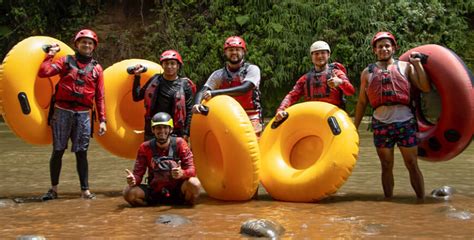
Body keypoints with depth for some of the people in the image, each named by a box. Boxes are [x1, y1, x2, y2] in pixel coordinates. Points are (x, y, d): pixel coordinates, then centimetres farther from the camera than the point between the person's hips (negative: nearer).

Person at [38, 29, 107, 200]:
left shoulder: (96, 68, 10)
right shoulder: (66, 61, 5)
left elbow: (99, 97, 9)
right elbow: (43, 72, -8)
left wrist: (102, 120, 3)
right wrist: (51, 54, -3)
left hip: (83, 115, 1)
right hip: (62, 112, -1)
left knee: (81, 153, 1)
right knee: (58, 151, 3)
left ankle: (85, 190, 7)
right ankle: (54, 189, 13)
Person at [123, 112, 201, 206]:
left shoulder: (179, 143, -7)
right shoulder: (145, 148, -3)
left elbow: (191, 169, -14)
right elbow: (138, 173, -5)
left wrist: (182, 173, -38)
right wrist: (133, 180, -30)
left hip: (177, 190, -2)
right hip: (154, 192, 2)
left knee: (194, 184, -32)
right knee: (129, 193, -21)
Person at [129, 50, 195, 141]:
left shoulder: (185, 85, -1)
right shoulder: (155, 80, 7)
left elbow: (189, 110, 0)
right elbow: (137, 97, 11)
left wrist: (186, 133, -4)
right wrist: (137, 76, 4)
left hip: (174, 132, -3)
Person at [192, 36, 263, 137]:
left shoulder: (252, 69, -2)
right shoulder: (219, 74, 6)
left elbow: (244, 88, -19)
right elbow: (202, 92, -4)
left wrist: (215, 93, -26)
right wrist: (197, 104, -30)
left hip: (250, 118, -3)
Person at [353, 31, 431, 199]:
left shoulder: (405, 67, 10)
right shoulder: (368, 72, 13)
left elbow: (425, 88, 1)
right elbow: (362, 102, 15)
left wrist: (418, 64, -2)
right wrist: (354, 128, 11)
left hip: (405, 122, -1)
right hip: (381, 124, 1)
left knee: (412, 165, 1)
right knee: (386, 166, 7)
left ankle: (421, 200, 8)